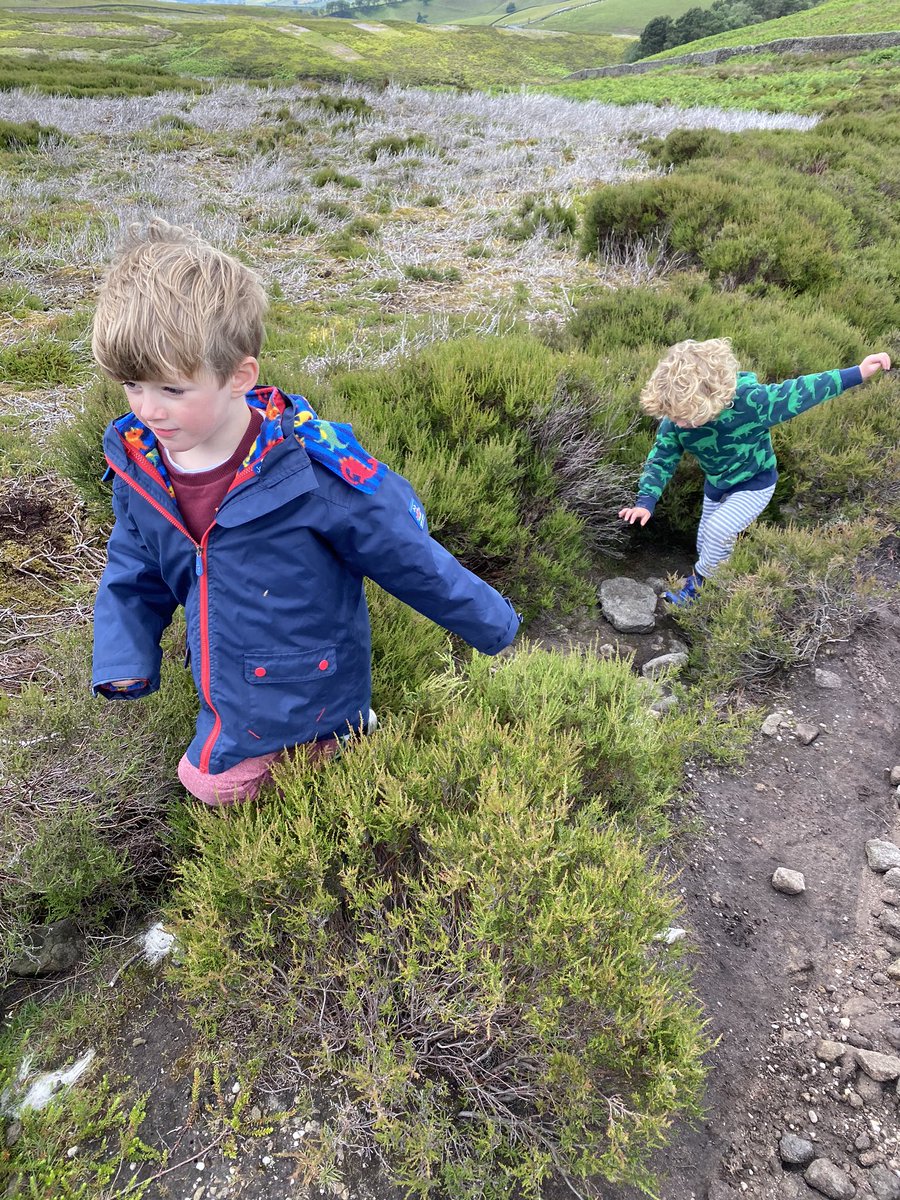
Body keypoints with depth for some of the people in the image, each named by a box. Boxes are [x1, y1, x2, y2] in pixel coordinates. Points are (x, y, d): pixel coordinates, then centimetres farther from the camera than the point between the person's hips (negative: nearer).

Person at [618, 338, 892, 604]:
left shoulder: (749, 401, -40)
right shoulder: (675, 419, -26)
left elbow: (795, 394, -28)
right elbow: (661, 459, -15)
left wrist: (857, 373, -27)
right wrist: (646, 501, -27)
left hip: (754, 485, -5)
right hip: (716, 485, 5)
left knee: (718, 529, -28)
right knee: (708, 547, 19)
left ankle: (697, 583, -3)